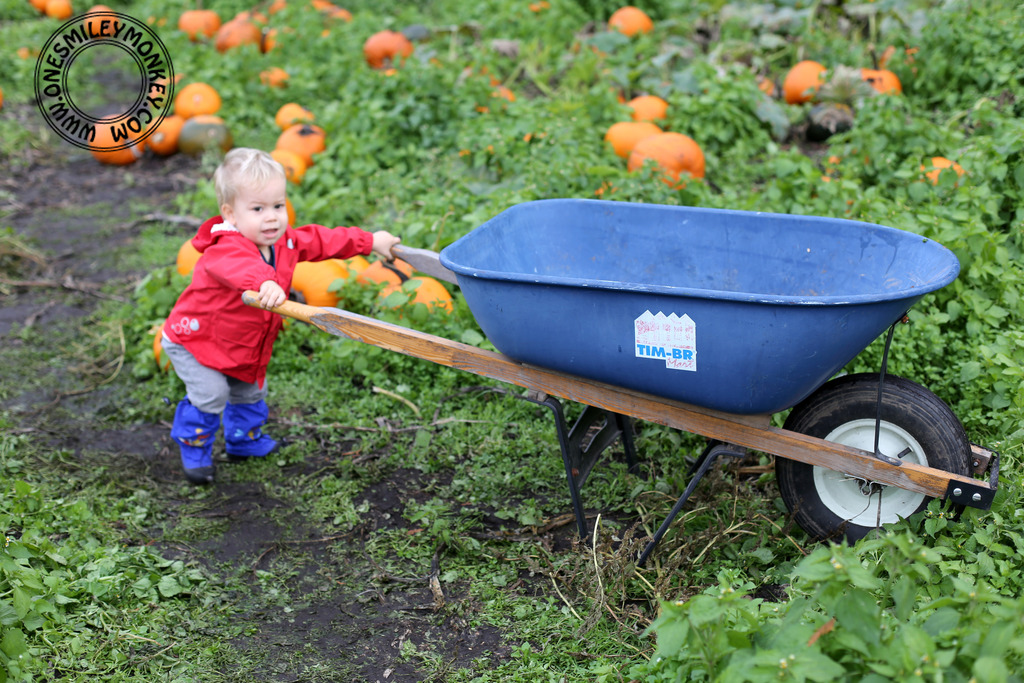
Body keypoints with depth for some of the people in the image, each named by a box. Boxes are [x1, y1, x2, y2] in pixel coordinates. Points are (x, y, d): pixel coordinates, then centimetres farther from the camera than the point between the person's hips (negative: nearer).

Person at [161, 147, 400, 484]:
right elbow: (239, 266, -62)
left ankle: (244, 439, 46)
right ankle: (194, 448, 9)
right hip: (193, 341, -7)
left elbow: (321, 240, 6)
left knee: (249, 392, 19)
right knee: (210, 394, -17)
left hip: (244, 348, 8)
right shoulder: (224, 249, -38)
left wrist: (370, 241, 12)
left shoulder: (285, 241, -10)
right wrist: (264, 283, -83)